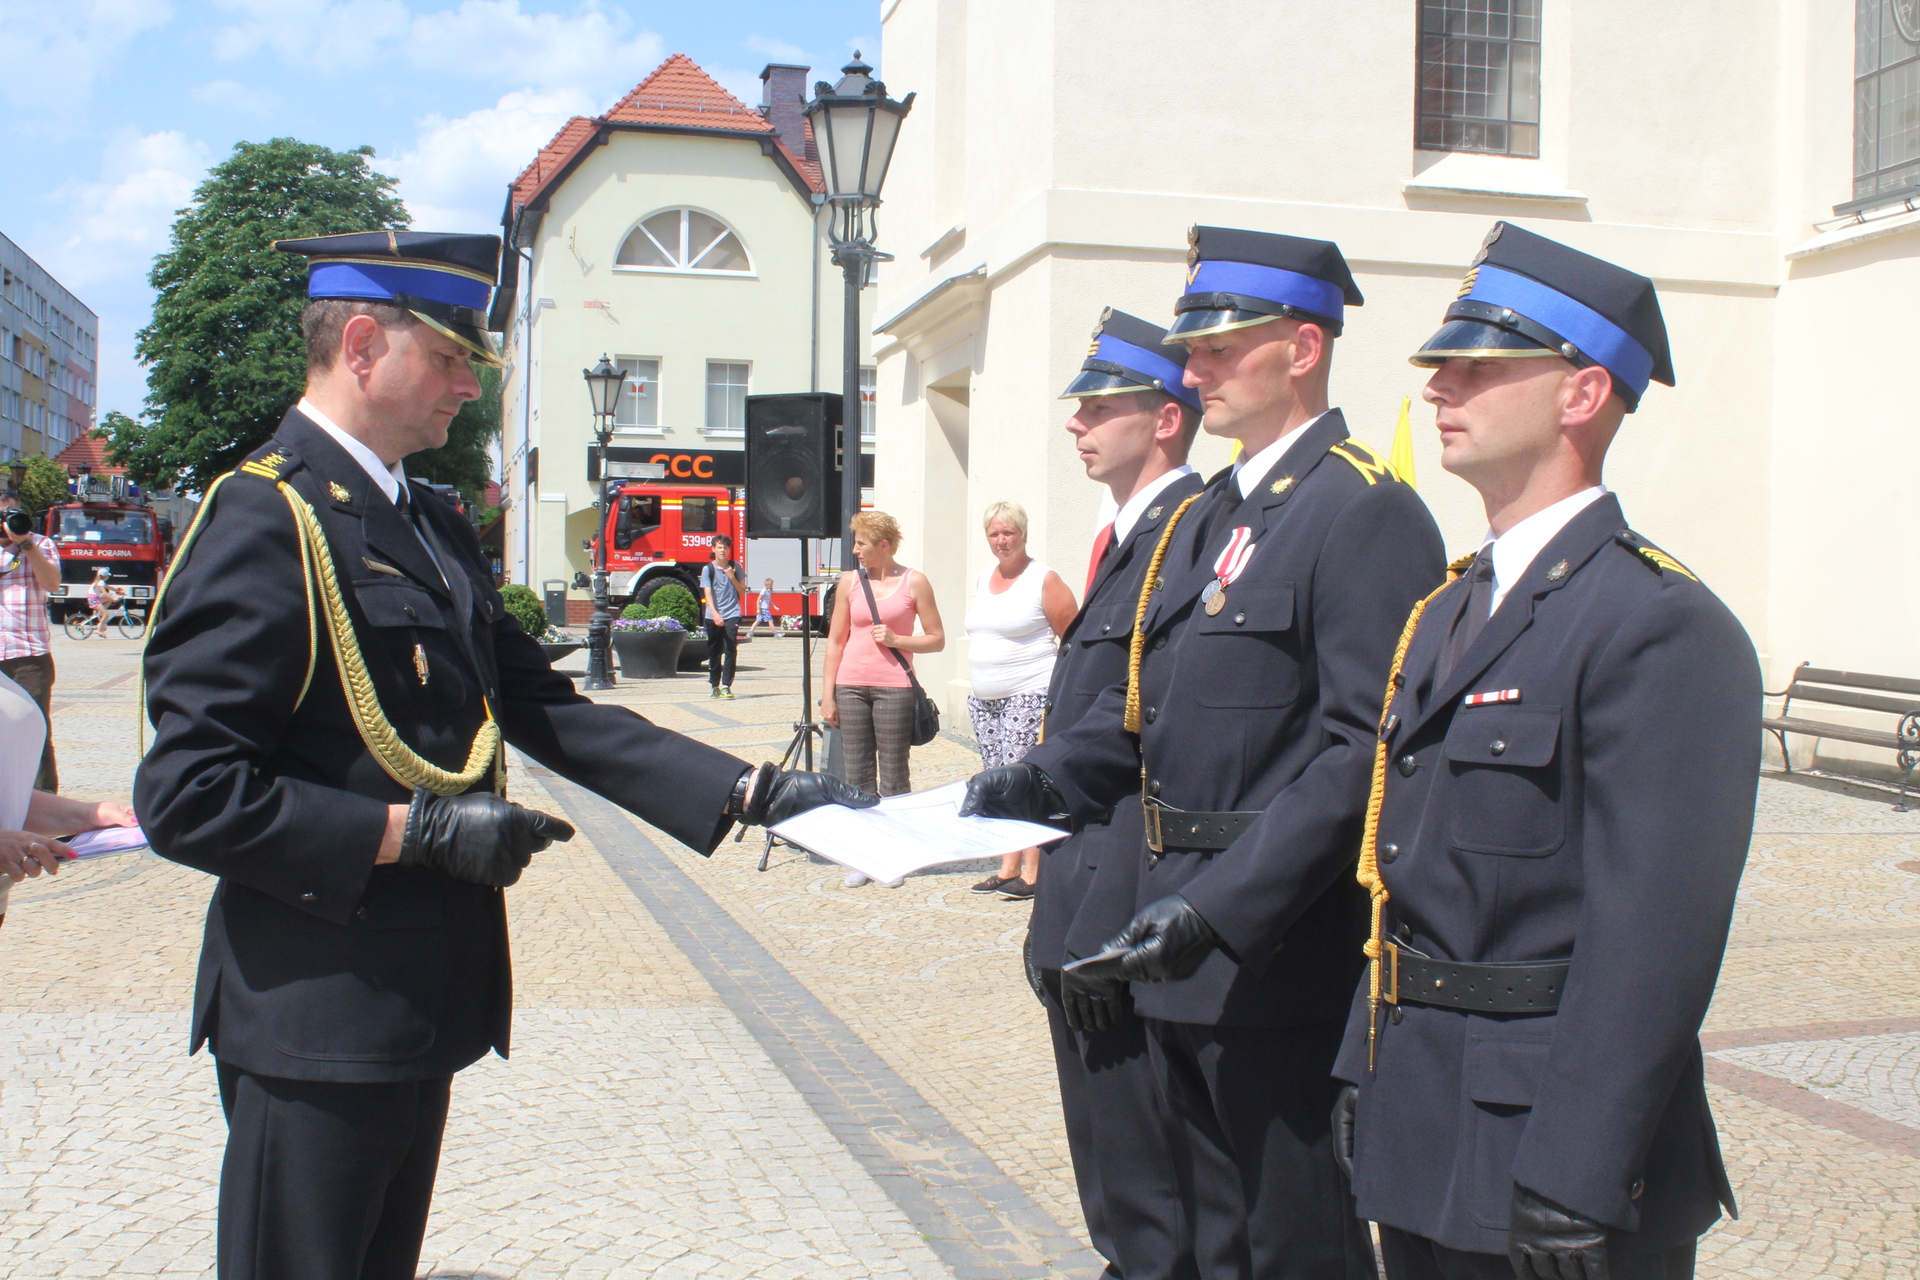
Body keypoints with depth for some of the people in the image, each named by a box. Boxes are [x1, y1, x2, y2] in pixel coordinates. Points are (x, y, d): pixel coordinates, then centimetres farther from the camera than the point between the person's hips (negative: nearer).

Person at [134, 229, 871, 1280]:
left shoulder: (435, 528, 13)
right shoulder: (264, 521, -16)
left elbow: (546, 709, 9)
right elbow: (188, 794, -21)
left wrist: (748, 791, 1)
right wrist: (417, 829, -21)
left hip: (417, 1006, 9)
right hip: (317, 1022, -9)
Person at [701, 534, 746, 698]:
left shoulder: (735, 567, 5)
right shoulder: (707, 569, 1)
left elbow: (743, 591, 7)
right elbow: (707, 593, -8)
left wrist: (732, 577, -10)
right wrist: (715, 614, -22)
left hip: (732, 615, 0)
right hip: (713, 616, 0)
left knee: (730, 650, -11)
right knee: (714, 653, 6)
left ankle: (726, 686, -11)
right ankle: (715, 686, 16)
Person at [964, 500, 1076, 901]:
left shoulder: (1043, 580, -7)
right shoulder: (985, 577, 15)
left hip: (1029, 696, -8)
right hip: (983, 698, 8)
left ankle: (1032, 871, -5)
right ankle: (1008, 868, 16)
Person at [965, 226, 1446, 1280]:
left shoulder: (1366, 513, -14)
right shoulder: (1201, 519, 14)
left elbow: (1363, 749, -22)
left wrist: (1224, 909, -27)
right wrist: (1026, 787, 2)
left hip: (1280, 951, -8)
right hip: (1181, 952, 9)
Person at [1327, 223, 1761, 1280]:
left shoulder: (1664, 628, -17)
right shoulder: (1451, 609, 11)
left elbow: (1654, 942, -22)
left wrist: (1570, 1192, -22)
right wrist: (1364, 1072, 13)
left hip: (1542, 1143, -8)